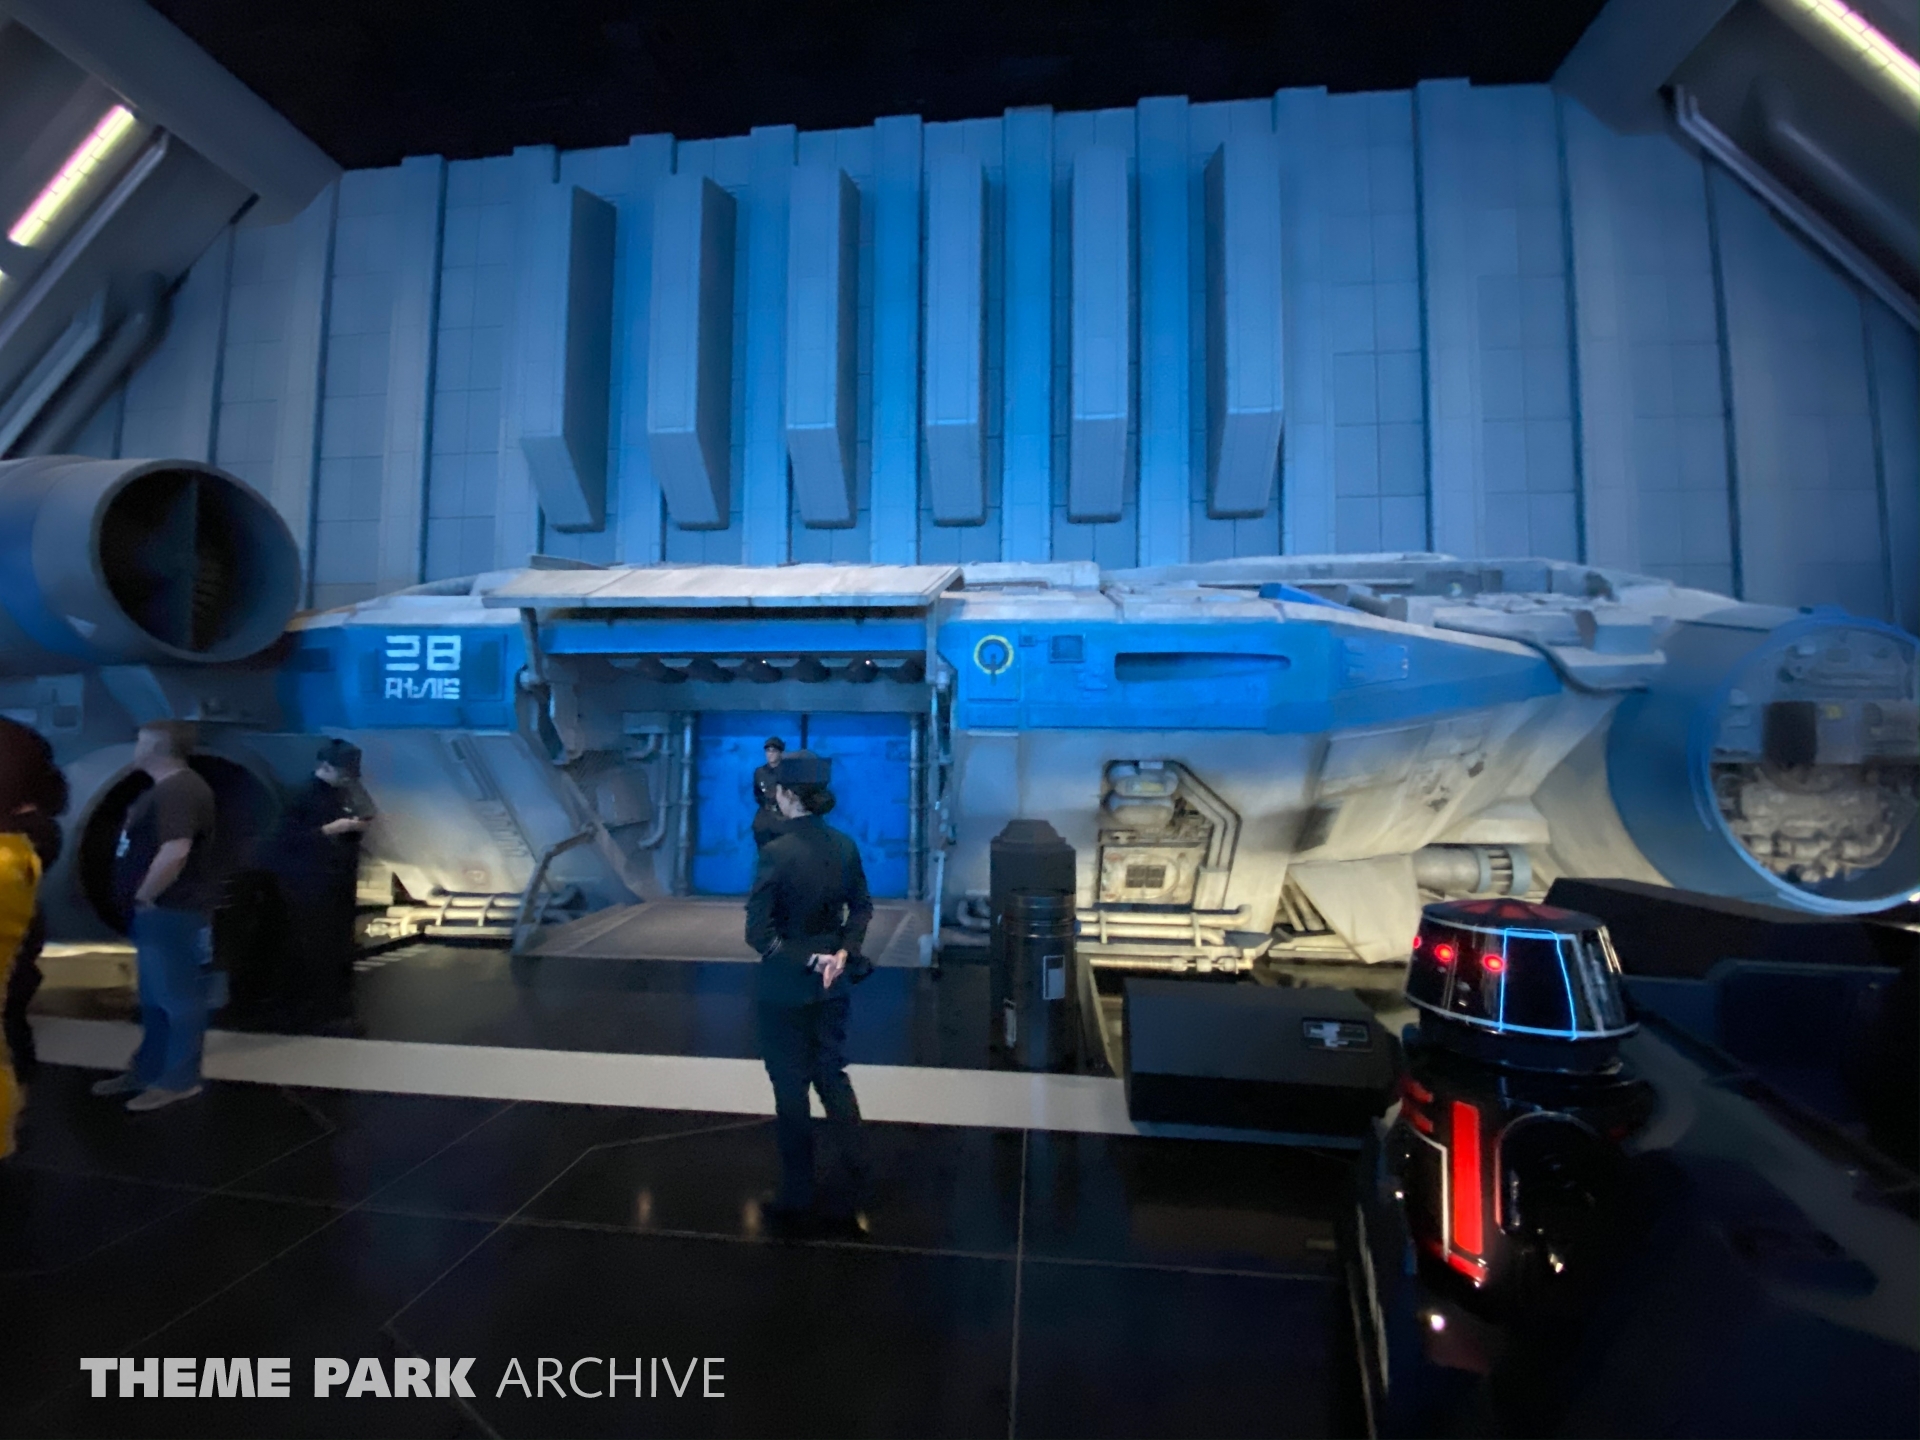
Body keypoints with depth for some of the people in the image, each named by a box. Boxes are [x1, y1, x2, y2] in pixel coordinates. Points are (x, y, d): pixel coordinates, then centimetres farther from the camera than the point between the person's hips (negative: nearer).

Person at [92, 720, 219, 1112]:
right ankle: (147, 1070, 32)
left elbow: (175, 852, -33)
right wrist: (143, 900, 14)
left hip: (174, 912, -11)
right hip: (158, 911, 11)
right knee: (156, 998, 20)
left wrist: (143, 896, -19)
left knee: (178, 998, 0)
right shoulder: (166, 789, 15)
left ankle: (179, 1080, 10)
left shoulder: (179, 791, -21)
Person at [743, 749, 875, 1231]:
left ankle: (797, 1199, 28)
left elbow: (759, 931, -21)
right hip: (832, 983, 5)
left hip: (786, 987, -5)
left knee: (791, 1089, 12)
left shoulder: (777, 852, -21)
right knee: (832, 1077, 19)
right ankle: (856, 1188, 22)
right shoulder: (844, 846, -2)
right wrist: (841, 953, -4)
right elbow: (862, 908, 6)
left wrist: (802, 958, -13)